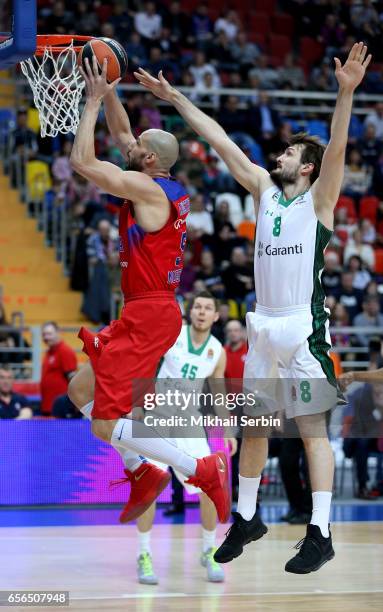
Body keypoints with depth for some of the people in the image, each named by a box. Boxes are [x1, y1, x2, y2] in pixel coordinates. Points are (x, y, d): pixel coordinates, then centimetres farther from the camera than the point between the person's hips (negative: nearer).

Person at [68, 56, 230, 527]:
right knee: (80, 390, 18)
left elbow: (81, 161, -18)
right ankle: (142, 473, 18)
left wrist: (93, 101, -10)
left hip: (149, 315, -10)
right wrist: (108, 94, 15)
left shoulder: (146, 188, -15)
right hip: (147, 312, 10)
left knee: (107, 425, -10)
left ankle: (201, 469, -8)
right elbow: (121, 134, 25)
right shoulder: (163, 186, 12)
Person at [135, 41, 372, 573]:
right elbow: (220, 141, 12)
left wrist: (346, 93, -34)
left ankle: (320, 535, -2)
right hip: (264, 327, 6)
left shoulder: (320, 199, -3)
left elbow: (336, 149, -19)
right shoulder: (264, 189, 13)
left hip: (305, 329, -6)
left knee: (313, 430, -4)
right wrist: (175, 98, 12)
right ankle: (246, 518, 27)